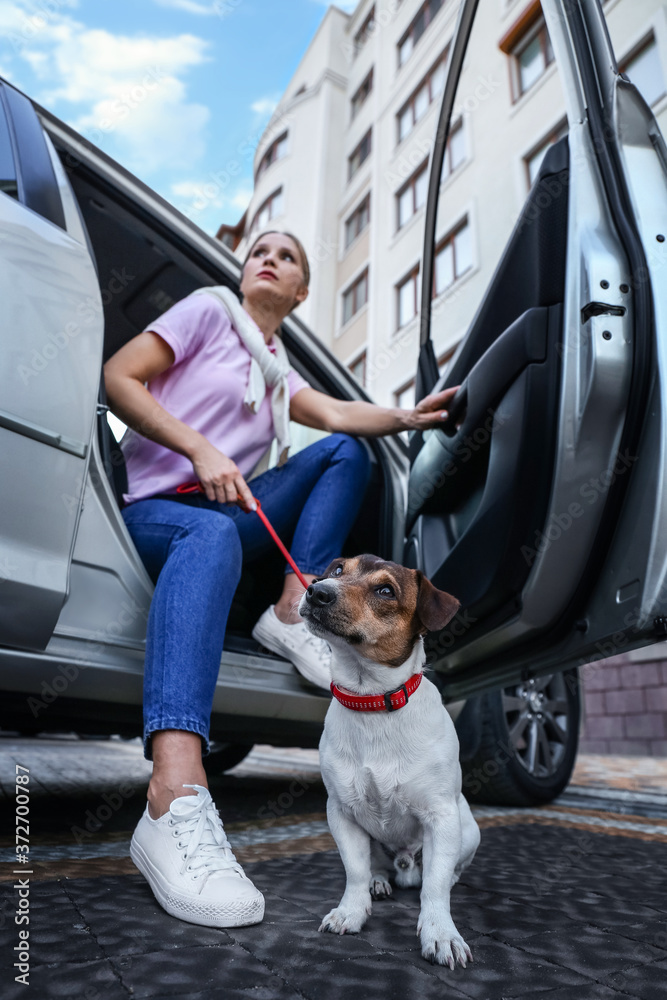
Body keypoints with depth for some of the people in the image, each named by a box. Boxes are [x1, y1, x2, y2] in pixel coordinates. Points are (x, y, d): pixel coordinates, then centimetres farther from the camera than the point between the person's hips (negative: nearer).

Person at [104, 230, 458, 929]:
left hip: (228, 514, 6)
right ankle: (174, 806, -56)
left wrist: (407, 417, -16)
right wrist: (199, 449, -19)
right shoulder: (211, 309, 6)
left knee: (344, 451, -3)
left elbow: (336, 412, 4)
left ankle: (292, 613, -20)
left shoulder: (278, 371, 24)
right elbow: (118, 378, -6)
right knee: (212, 534, -41)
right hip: (155, 510, -6)